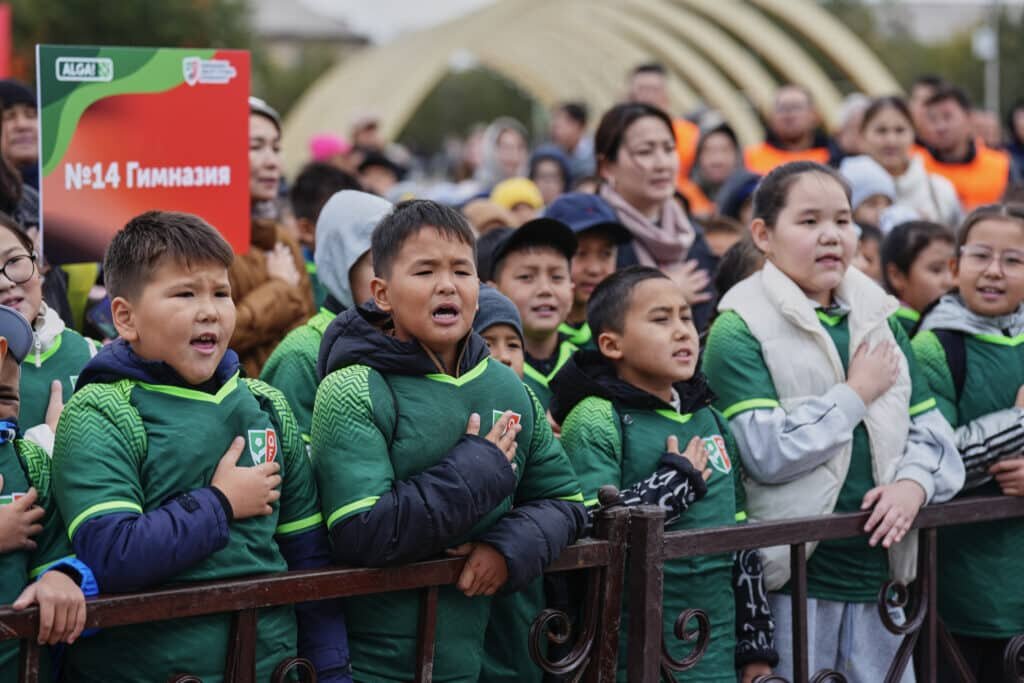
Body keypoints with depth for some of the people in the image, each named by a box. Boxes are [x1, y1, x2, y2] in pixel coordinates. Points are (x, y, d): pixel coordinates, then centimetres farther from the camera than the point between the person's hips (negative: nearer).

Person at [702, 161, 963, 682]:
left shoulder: (879, 322, 13)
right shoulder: (740, 330, -8)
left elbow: (932, 431, 13)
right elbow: (765, 452, -19)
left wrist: (914, 484, -9)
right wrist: (856, 394, -11)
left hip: (879, 569, 6)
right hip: (793, 576, -6)